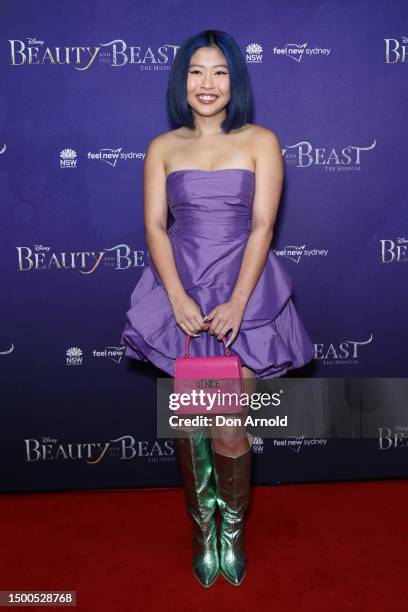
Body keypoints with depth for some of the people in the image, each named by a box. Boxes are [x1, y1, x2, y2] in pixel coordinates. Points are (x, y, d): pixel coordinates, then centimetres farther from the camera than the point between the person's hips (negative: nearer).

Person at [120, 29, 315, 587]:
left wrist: (237, 303, -14)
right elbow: (155, 226, 1)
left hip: (243, 292, -2)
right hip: (180, 293, 2)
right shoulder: (162, 148, 8)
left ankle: (233, 528, 23)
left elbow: (262, 226, -4)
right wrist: (178, 298, -12)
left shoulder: (261, 141, 3)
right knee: (188, 425, 7)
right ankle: (203, 526, 29)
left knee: (230, 431, -4)